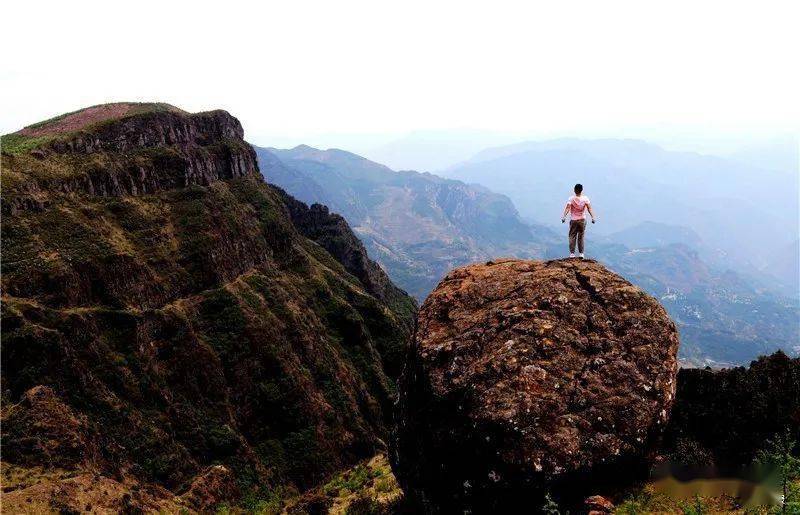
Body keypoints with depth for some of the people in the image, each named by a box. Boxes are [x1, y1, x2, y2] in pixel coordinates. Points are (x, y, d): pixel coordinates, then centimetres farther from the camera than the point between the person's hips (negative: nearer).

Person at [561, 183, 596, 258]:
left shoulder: (571, 199, -10)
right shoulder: (585, 198, -6)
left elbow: (567, 208, -20)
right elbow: (589, 208, -11)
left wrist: (564, 217, -26)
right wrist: (593, 217, -11)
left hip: (573, 220, -1)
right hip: (582, 220, 2)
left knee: (572, 237, 5)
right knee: (581, 237, 10)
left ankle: (572, 253, 2)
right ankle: (581, 253, 11)